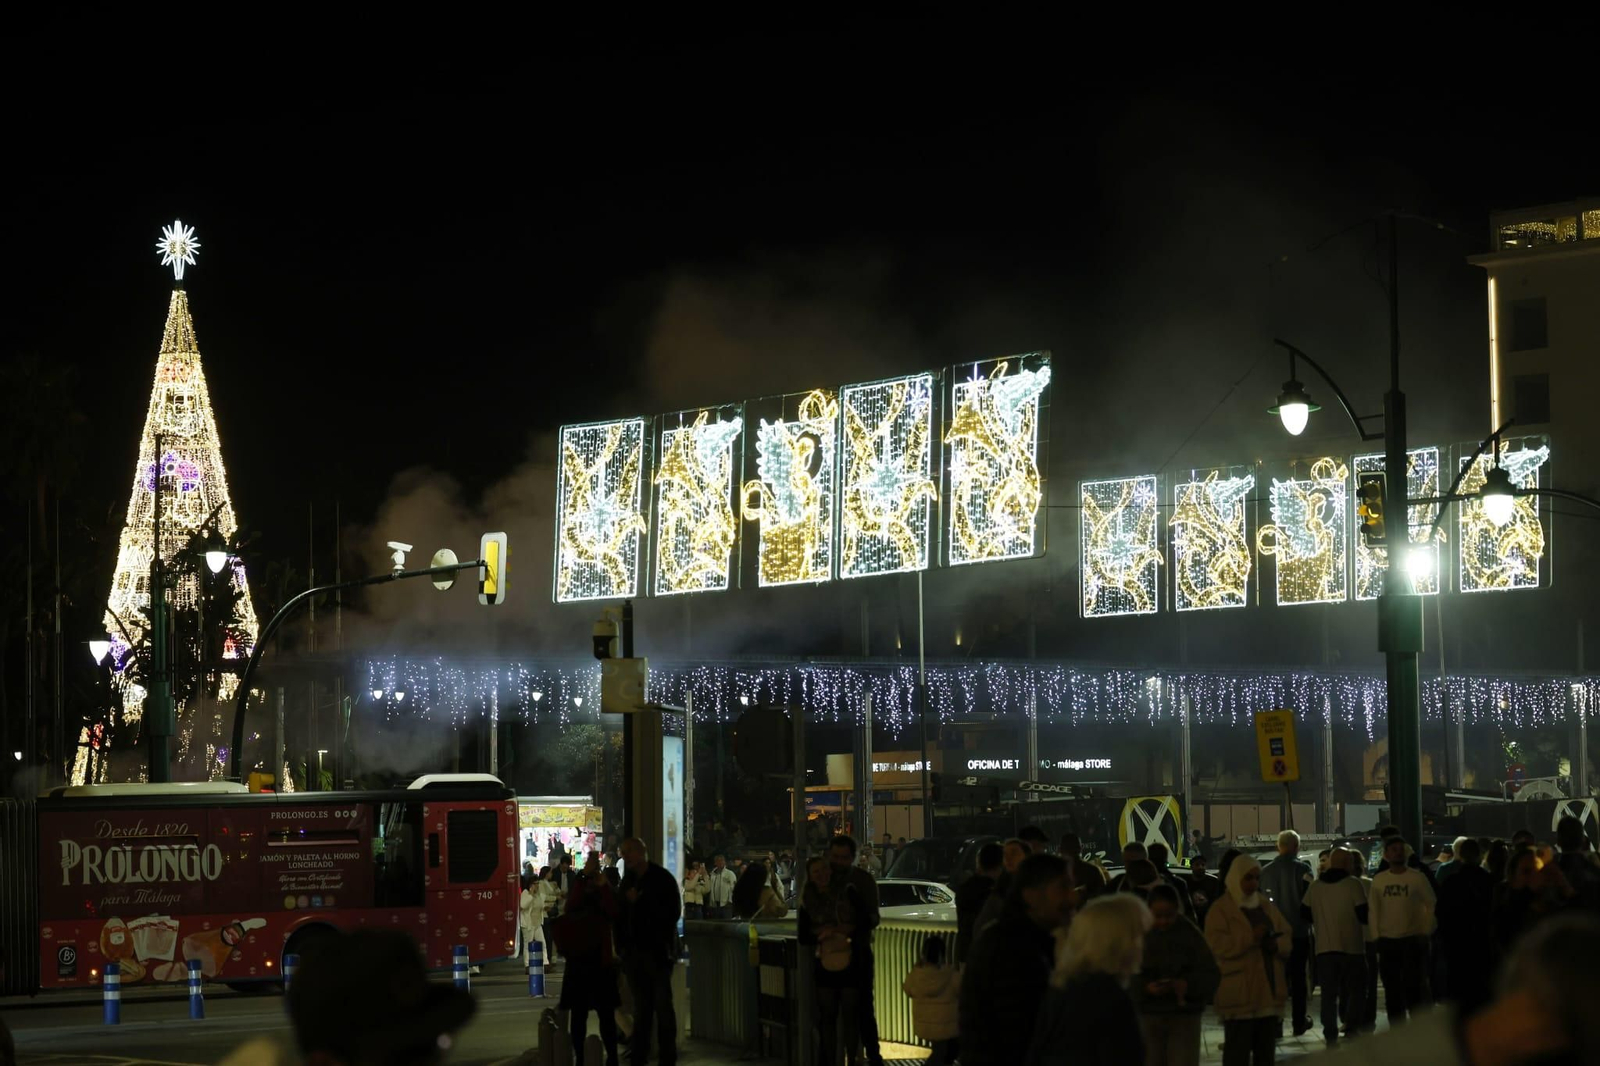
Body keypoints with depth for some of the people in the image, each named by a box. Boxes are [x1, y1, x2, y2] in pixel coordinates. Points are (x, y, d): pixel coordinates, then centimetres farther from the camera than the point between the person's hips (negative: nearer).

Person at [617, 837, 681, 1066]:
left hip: (657, 951, -5)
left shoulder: (663, 879, -5)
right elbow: (622, 913, 13)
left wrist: (640, 902, -13)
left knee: (662, 1005, -3)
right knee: (641, 1006, 9)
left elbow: (671, 914, -11)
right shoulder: (627, 881, 12)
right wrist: (622, 944, 3)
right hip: (634, 951, 5)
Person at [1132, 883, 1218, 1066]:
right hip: (1149, 1015, 1)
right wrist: (1146, 988, -22)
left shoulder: (1190, 934, -3)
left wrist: (1189, 984, -21)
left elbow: (1211, 973, -3)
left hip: (1185, 1015, -1)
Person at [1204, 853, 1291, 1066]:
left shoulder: (1266, 906, 17)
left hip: (1269, 991, 7)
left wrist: (1277, 944, -8)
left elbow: (1287, 937, 16)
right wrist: (1250, 937, -24)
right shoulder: (1220, 909, -4)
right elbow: (1217, 945, -16)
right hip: (1238, 993, -7)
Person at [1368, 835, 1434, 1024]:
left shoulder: (1416, 877, -2)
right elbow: (1372, 909, 9)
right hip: (1387, 941, 3)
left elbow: (1431, 904, 0)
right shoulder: (1379, 880, 5)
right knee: (1391, 990, 8)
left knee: (1411, 987, -8)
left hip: (1413, 940, -3)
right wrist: (1376, 936, 2)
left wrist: (1426, 932, -7)